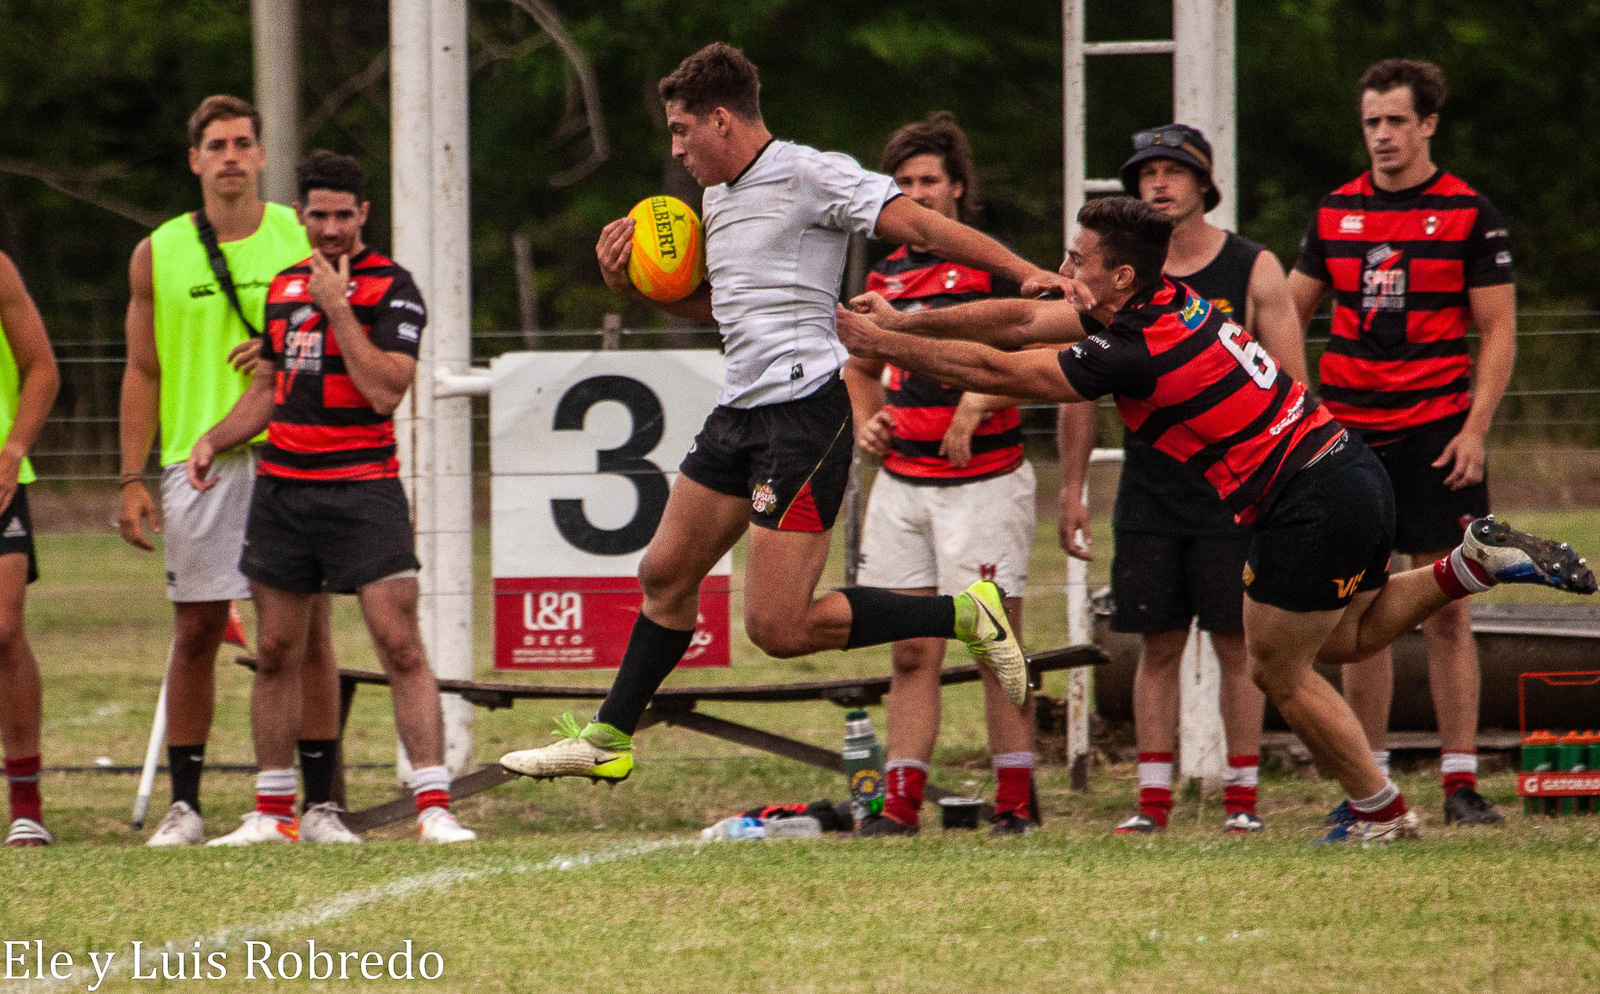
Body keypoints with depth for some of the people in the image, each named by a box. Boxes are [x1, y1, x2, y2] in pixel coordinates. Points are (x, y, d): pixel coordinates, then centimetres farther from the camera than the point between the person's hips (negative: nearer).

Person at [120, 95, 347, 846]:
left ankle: (320, 802, 2)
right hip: (199, 462, 0)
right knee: (196, 631, 1)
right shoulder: (158, 255, 7)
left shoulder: (305, 238, 5)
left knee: (308, 626, -2)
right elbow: (143, 372, 10)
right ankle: (183, 804, 6)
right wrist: (132, 480, 4)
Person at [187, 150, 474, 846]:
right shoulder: (284, 286, 14)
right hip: (282, 486, 6)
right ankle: (273, 813, 15)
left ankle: (434, 807, -14)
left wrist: (337, 306, -16)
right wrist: (215, 438, 7)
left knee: (399, 644, -12)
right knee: (276, 652, 7)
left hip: (362, 489, -6)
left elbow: (385, 390, -18)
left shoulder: (392, 290, -5)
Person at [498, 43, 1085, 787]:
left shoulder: (810, 175, -11)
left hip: (804, 412, -9)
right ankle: (608, 739, 30)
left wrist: (1027, 274, -25)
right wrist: (631, 282, 15)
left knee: (779, 628, -13)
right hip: (740, 412, 9)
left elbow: (920, 225, -16)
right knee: (666, 573, 16)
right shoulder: (719, 196, 17)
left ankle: (964, 617, -2)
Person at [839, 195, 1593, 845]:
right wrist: (908, 321, 12)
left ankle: (1382, 813, 18)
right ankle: (1479, 561, 16)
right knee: (1346, 639, 27)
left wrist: (883, 344, -6)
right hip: (1349, 466, 9)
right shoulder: (1167, 300, 6)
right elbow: (1023, 320, 14)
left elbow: (995, 371, -15)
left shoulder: (1136, 351, -20)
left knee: (1279, 671, 9)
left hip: (1312, 504, -9)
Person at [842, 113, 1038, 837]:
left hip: (983, 478, -5)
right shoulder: (885, 276, 13)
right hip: (902, 480, 5)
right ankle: (901, 800, 1)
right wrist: (865, 421, 10)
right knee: (912, 649, 3)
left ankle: (1015, 801, 0)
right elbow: (862, 367, 28)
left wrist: (978, 402, -20)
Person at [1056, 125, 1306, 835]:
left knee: (1237, 643, 0)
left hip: (1236, 490, -2)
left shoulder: (1253, 271, -1)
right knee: (1158, 646, 3)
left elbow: (1292, 389, -1)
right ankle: (1153, 798, 6)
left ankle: (1241, 796, 6)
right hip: (1148, 490, 2)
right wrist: (1071, 491, 5)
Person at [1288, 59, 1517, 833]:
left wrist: (1475, 430, -9)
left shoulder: (1469, 216, 0)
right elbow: (1289, 313, 18)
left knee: (1445, 611, -4)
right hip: (1350, 434, 3)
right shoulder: (1335, 212, 10)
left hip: (1435, 434, -3)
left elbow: (1498, 333, 0)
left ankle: (1461, 782, -1)